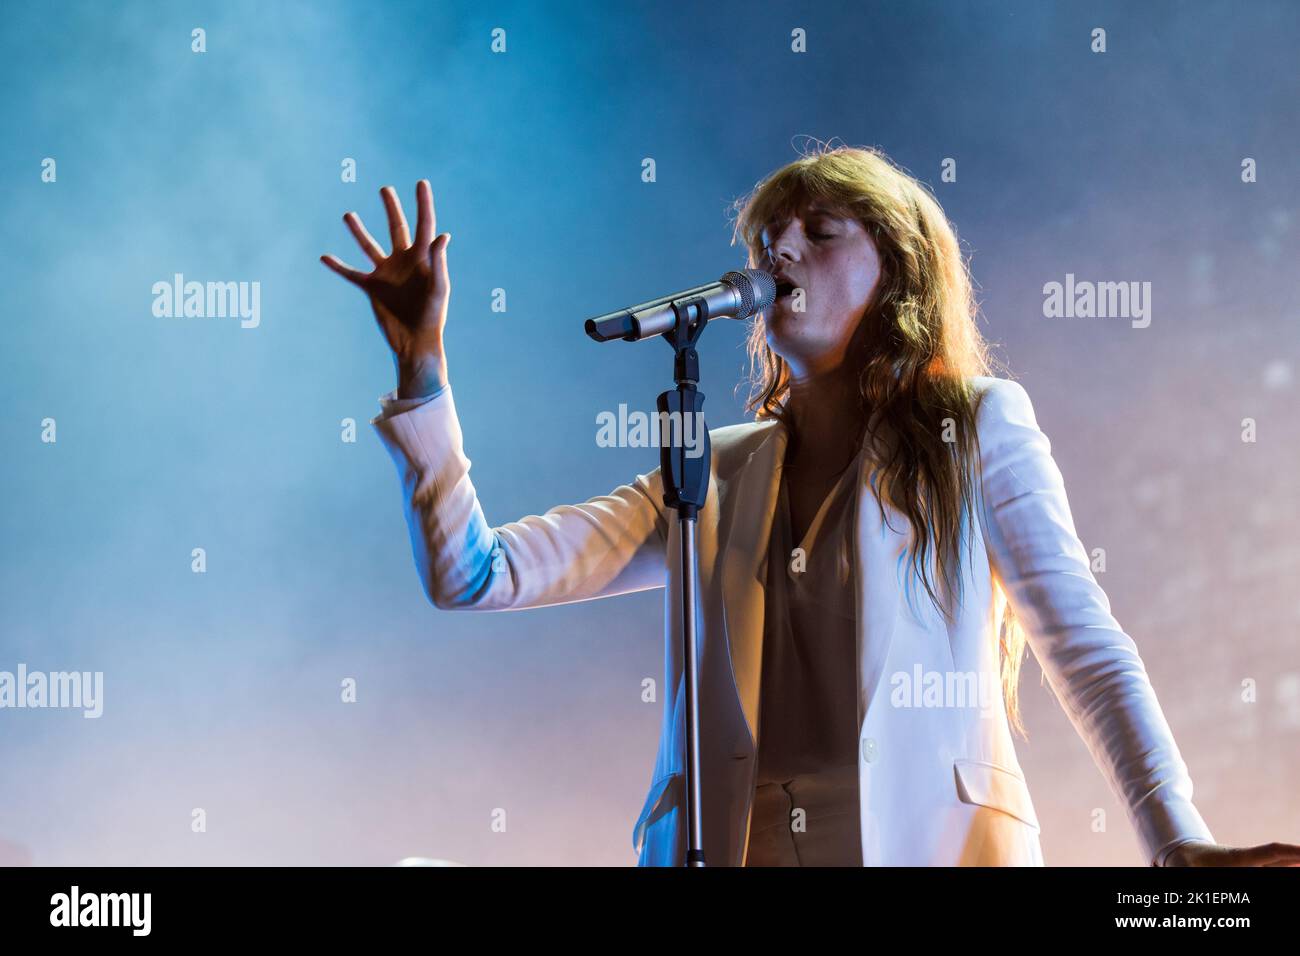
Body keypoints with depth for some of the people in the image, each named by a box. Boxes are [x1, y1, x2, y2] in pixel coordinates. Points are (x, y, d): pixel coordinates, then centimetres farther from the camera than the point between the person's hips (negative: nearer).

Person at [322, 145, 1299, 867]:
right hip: (729, 844, 2)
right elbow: (474, 576, 9)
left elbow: (1084, 640, -2)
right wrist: (421, 367, 1)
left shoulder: (978, 428, 8)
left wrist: (1179, 841, -15)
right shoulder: (712, 476, 15)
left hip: (931, 841, -2)